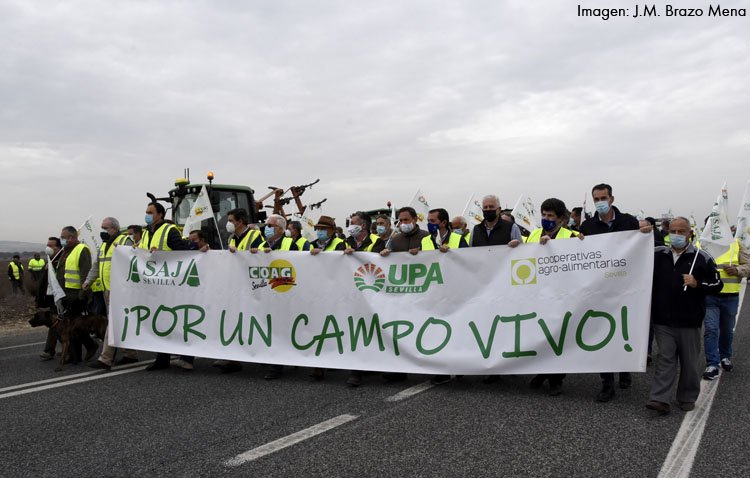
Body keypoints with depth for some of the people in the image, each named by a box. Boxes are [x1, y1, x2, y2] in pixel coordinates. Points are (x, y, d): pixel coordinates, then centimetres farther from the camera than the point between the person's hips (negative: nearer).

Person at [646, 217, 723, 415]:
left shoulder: (701, 257, -1)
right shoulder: (657, 255, 5)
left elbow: (717, 284, 2)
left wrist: (697, 284, -13)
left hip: (689, 322, -1)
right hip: (663, 320, 1)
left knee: (690, 361, 9)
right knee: (665, 358, 2)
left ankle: (688, 398, 24)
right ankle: (660, 399, 1)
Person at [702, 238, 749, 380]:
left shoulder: (736, 244, 2)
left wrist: (737, 270, -16)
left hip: (731, 297, 2)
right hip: (709, 296, -2)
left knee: (727, 330, 17)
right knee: (710, 329, -8)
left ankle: (725, 357, 39)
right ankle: (712, 364, -1)